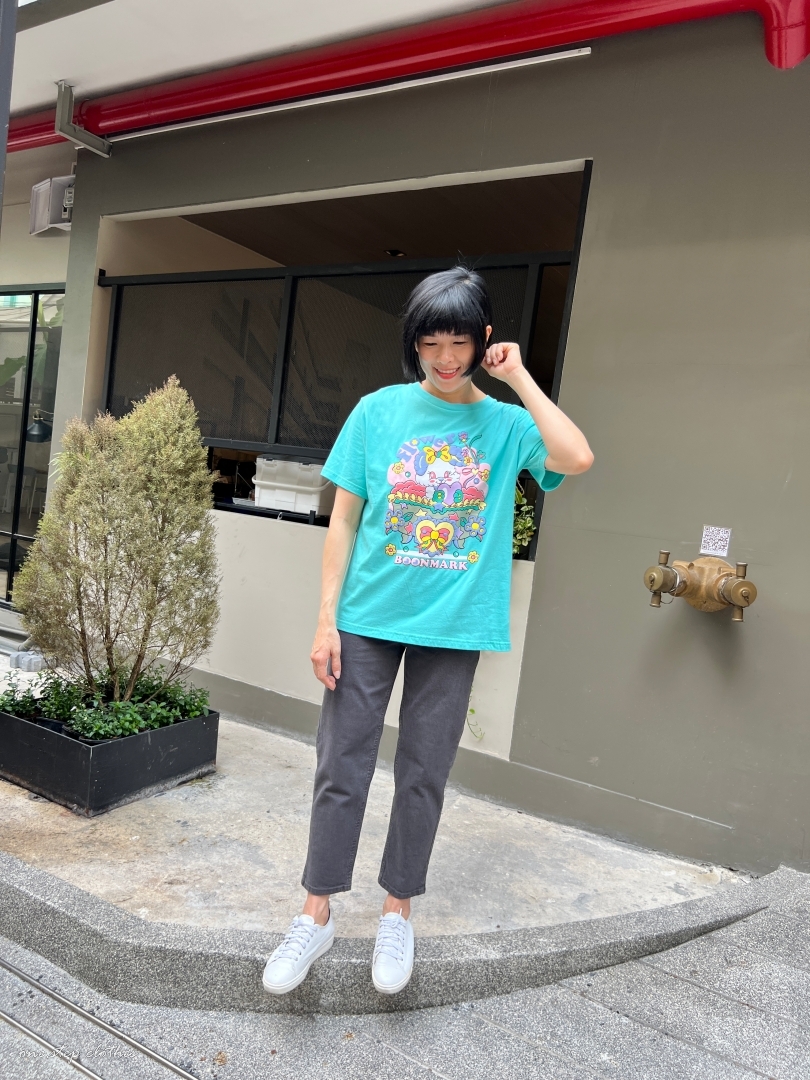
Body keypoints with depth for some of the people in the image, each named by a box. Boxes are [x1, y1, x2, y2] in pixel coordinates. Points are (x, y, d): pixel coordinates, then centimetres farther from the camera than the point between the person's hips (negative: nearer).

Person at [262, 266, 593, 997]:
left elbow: (577, 458, -20)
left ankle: (398, 911, 32)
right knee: (341, 768, 7)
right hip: (369, 617, 0)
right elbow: (343, 519, 1)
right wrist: (326, 619, -4)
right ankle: (317, 914, 26)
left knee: (424, 775, 11)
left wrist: (518, 377, -10)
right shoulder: (380, 411, 0)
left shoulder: (504, 423, 0)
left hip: (454, 628, 0)